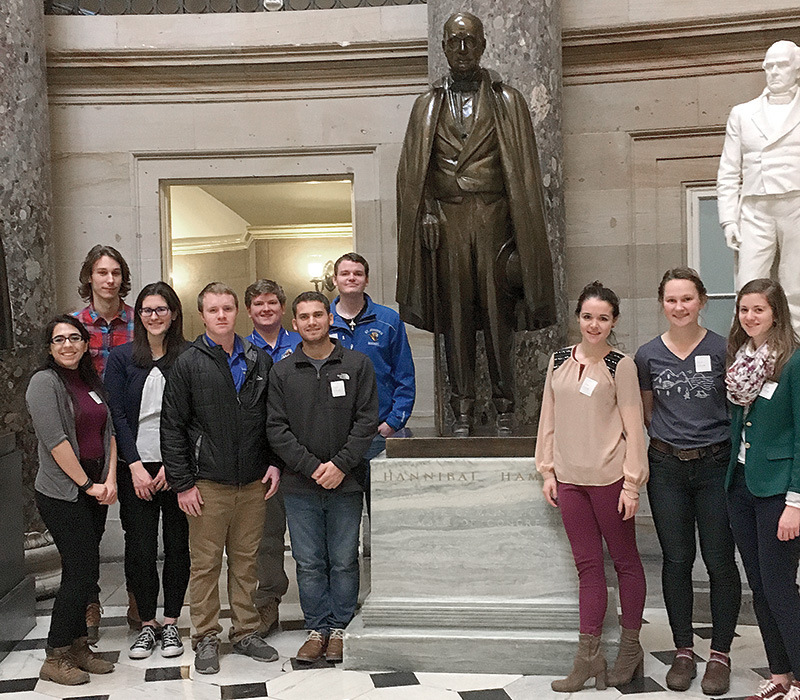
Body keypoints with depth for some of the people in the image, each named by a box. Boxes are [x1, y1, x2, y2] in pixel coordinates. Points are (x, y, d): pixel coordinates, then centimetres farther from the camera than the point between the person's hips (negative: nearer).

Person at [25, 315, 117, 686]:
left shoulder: (92, 381, 13)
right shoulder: (45, 381, -9)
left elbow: (108, 431, 11)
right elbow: (55, 440, -16)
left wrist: (110, 480, -1)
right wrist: (87, 484, -12)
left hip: (94, 491, 7)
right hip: (62, 494, -7)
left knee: (82, 572, 11)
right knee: (82, 571, -7)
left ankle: (78, 647, 21)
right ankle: (55, 658, 5)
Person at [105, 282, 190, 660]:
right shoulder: (121, 357, 4)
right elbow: (117, 415, 0)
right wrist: (135, 466, -7)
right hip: (136, 466, 0)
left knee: (177, 544, 5)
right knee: (140, 547, 2)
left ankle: (170, 623, 18)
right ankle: (147, 624, 17)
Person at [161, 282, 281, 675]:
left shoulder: (259, 361, 8)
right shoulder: (189, 364, -2)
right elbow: (172, 428, -4)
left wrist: (274, 463, 4)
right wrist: (182, 483, -8)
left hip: (253, 483, 3)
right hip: (208, 484, -3)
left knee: (246, 561, 11)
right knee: (205, 563, 4)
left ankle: (245, 633, 23)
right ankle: (206, 639, 17)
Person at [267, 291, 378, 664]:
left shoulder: (357, 365, 3)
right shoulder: (282, 372, 6)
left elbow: (367, 421, -1)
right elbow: (276, 428, 0)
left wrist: (340, 465, -11)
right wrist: (311, 466, -10)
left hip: (346, 483, -1)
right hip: (300, 486, 1)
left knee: (344, 561, 5)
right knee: (309, 562, 6)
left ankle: (340, 627, 18)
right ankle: (317, 627, 19)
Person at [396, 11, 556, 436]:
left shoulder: (507, 101, 11)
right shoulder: (428, 105, 15)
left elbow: (524, 171, 6)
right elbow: (412, 172, 11)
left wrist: (520, 233, -2)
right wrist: (426, 215, -4)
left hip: (493, 219, -1)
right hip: (446, 221, 2)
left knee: (498, 316, -2)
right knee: (455, 317, 1)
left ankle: (505, 412, 5)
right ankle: (462, 413, 5)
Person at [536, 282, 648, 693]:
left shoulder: (620, 365, -4)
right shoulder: (559, 361, 8)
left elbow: (633, 427, -6)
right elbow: (549, 420, 12)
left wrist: (632, 482, -9)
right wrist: (548, 471, 8)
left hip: (609, 477, -4)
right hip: (570, 478, 4)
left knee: (624, 560, 9)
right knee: (587, 565, 8)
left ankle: (630, 649, 22)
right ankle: (588, 656, 13)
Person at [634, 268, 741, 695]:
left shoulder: (722, 350, -4)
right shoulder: (648, 355, 3)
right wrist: (671, 436, 5)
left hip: (715, 466, -2)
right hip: (667, 468, 2)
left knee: (720, 562, 2)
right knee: (677, 561, 9)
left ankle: (720, 655, 16)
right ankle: (683, 651, 22)